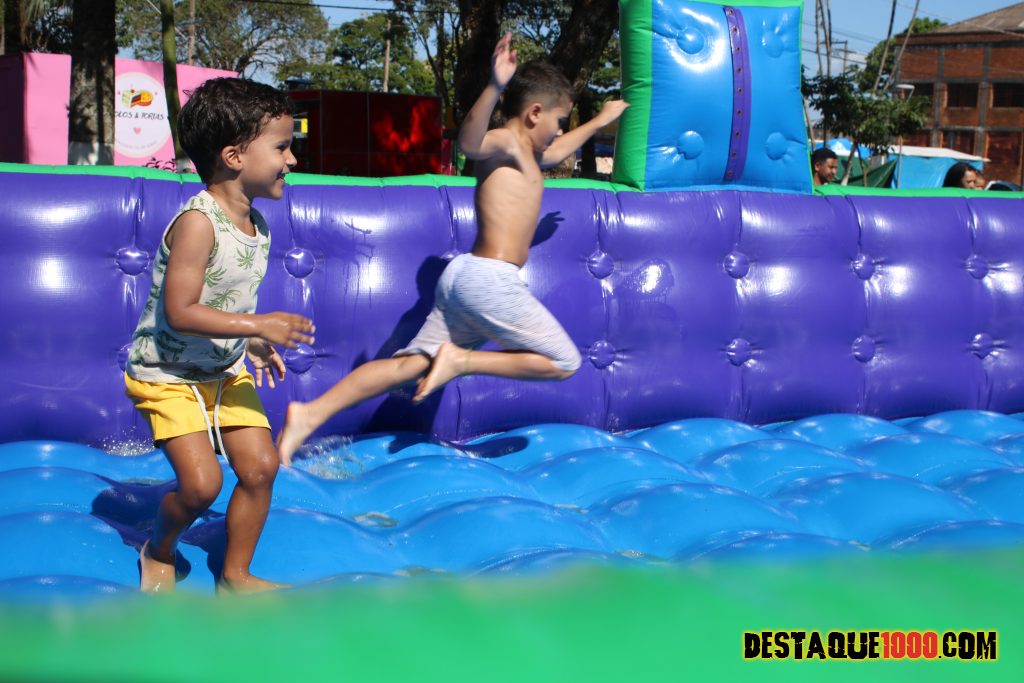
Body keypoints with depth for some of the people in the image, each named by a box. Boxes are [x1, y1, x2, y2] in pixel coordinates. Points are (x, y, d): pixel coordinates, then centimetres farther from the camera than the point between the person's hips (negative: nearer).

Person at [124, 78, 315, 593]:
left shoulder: (257, 226, 2)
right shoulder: (197, 222, -24)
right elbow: (180, 312, -28)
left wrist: (253, 344, 6)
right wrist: (256, 326, -29)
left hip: (226, 368, 8)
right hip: (168, 373, -8)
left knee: (260, 466, 1)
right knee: (201, 483, -14)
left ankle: (235, 575, 20)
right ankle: (159, 551, 19)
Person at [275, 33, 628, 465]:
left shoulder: (525, 155, 23)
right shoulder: (505, 144, -6)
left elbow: (555, 153, 47)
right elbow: (469, 141, -31)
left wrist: (601, 121, 55)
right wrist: (494, 88, -46)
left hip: (462, 278, 9)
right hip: (491, 279, -9)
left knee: (411, 366, 1)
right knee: (564, 362, 2)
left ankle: (311, 414, -9)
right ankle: (463, 359, -4)